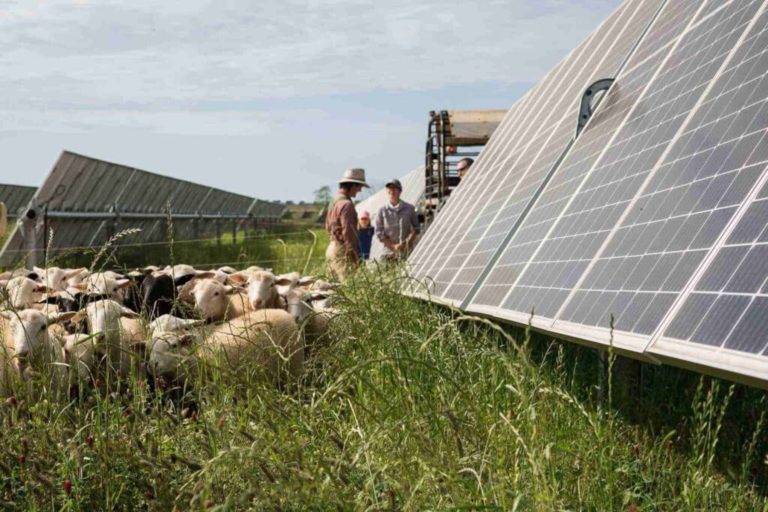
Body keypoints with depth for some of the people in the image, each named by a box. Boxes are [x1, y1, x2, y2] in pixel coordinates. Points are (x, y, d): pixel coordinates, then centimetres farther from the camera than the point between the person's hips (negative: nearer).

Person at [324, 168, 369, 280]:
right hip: (343, 251, -10)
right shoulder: (346, 204, -16)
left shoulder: (334, 201, 15)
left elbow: (328, 227, 21)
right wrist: (356, 256, -17)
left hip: (332, 249, 10)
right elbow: (348, 232, -20)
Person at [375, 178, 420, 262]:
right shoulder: (382, 211, 3)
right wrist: (393, 246, -8)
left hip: (407, 252, 1)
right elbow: (379, 233, 1)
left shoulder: (410, 209, 6)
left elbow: (416, 228, 10)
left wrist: (407, 242, -6)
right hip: (389, 252, -1)